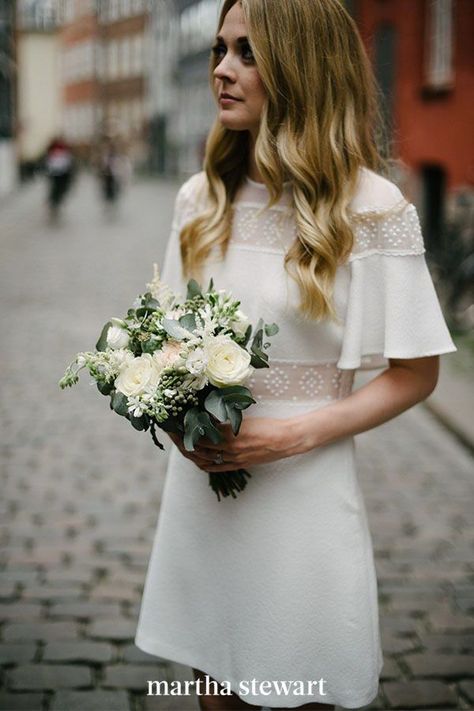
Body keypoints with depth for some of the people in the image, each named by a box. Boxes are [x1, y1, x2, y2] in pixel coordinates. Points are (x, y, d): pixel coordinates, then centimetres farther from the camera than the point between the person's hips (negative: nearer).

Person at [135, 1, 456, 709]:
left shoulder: (369, 208, -11)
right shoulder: (200, 199, 5)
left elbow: (413, 375, -8)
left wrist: (293, 435, -19)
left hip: (301, 487, -4)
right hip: (201, 481, 5)